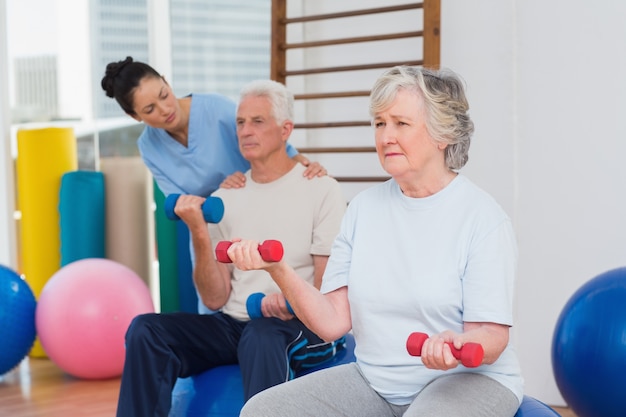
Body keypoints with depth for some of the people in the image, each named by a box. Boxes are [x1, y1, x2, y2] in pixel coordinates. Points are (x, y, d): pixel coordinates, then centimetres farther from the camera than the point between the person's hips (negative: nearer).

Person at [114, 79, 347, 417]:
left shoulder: (321, 189, -2)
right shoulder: (224, 198, 10)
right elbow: (215, 299, 4)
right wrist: (199, 234, -11)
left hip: (301, 326, -4)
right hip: (233, 324, 5)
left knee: (261, 335, -39)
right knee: (145, 330, -19)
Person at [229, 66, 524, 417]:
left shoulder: (483, 217, -8)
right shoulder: (364, 207, 6)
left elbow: (491, 337, -11)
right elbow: (333, 322, 0)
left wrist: (456, 346, -34)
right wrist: (279, 269, -16)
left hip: (467, 379, -4)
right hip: (374, 381, 5)